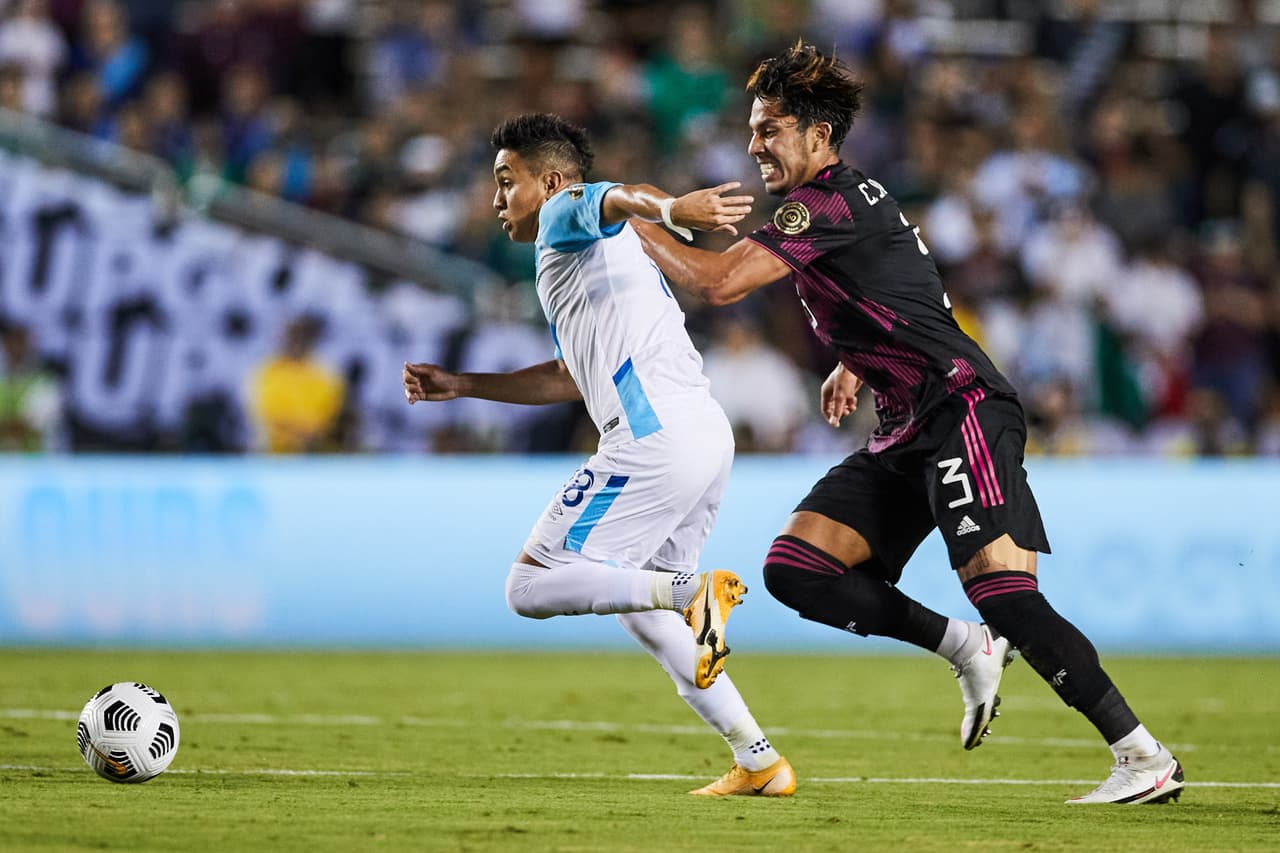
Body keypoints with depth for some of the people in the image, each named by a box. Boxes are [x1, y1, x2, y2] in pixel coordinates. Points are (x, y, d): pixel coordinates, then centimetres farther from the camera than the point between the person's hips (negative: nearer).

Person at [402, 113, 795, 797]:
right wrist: (460, 386, 43)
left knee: (531, 587, -8)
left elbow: (615, 200, -22)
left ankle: (689, 591, -24)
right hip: (707, 434, 9)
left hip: (654, 437, -9)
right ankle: (758, 762, 15)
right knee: (634, 606, 22)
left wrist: (672, 208, -46)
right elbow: (571, 380, 42)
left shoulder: (564, 214, 4)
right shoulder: (600, 257, 32)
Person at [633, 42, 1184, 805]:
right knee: (795, 568, -1)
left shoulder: (828, 204, -12)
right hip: (908, 432, 10)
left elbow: (717, 282, -20)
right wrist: (855, 367, 21)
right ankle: (967, 648, 3)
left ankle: (1145, 758, -16)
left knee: (1004, 593, -20)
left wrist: (628, 220, -9)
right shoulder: (852, 200, 19)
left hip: (963, 407, -10)